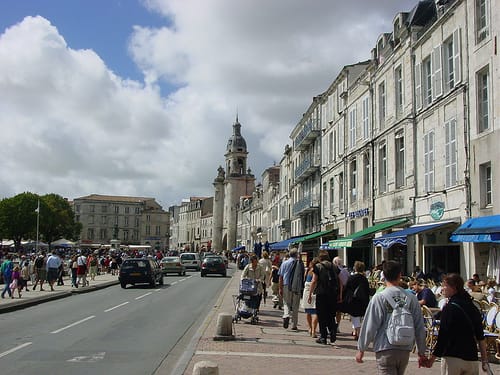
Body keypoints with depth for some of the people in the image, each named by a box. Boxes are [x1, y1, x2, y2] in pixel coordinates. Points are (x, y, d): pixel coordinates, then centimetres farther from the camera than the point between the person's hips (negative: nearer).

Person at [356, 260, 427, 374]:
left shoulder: (379, 298, -10)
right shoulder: (411, 298, 1)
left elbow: (369, 326, -8)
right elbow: (419, 327, 5)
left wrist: (361, 349, 3)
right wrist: (422, 353, 15)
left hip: (385, 349, -4)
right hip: (405, 350, 4)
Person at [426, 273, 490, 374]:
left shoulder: (449, 308, -11)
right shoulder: (472, 307, 8)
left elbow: (443, 336, -13)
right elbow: (480, 337, 11)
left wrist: (432, 357, -7)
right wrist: (484, 359, 17)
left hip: (452, 358, -6)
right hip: (471, 358, 6)